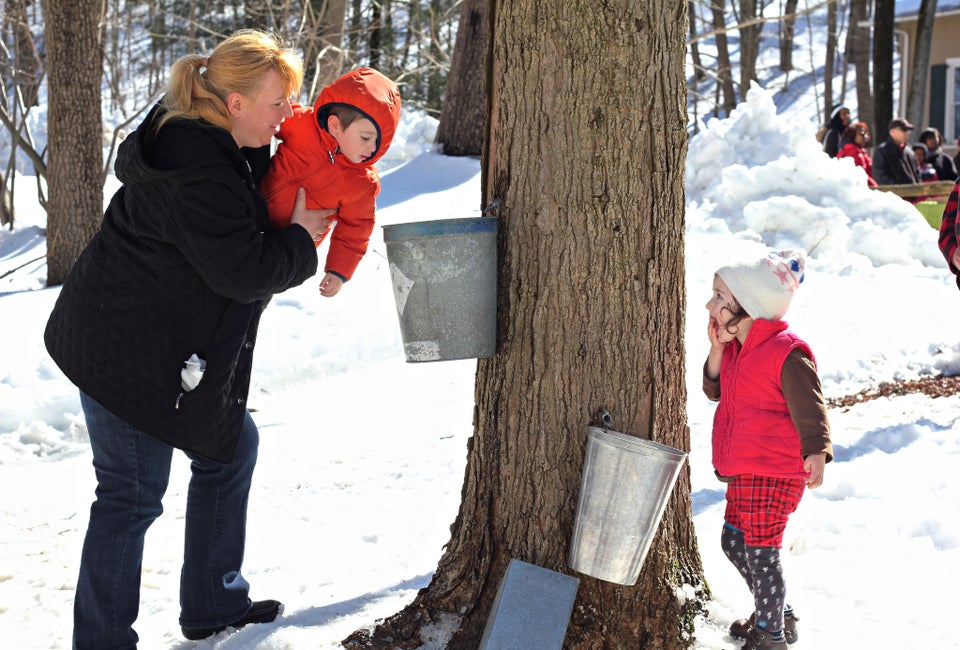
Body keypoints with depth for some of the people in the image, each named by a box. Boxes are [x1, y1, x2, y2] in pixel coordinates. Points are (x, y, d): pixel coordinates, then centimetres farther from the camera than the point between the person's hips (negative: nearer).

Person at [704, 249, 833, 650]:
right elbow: (715, 392, 17)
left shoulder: (787, 354, -19)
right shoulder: (738, 348, 9)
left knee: (760, 551, -2)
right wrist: (717, 349, 2)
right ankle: (778, 614, 36)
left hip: (773, 475, -10)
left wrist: (816, 454, -33)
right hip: (741, 471, 10)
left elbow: (810, 409, -21)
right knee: (734, 543, 19)